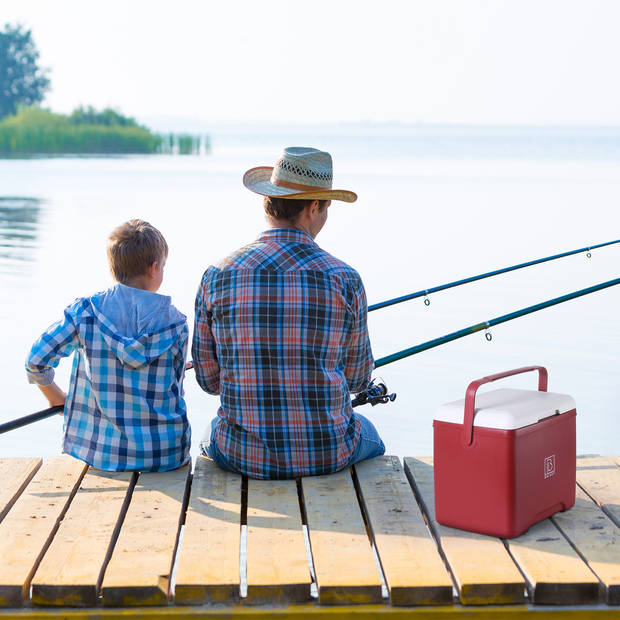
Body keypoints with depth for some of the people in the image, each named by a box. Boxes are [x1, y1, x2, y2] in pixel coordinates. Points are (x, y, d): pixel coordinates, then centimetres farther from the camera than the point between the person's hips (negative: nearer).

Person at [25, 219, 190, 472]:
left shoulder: (85, 311, -6)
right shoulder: (176, 322, -6)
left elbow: (36, 360, -6)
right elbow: (174, 391, 2)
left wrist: (55, 397, 12)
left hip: (101, 452, 2)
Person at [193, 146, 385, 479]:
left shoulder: (217, 277, -8)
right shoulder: (344, 279, -11)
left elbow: (209, 379, 0)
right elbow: (357, 378, 2)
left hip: (243, 458, 1)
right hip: (327, 455, -1)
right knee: (370, 438, 37)